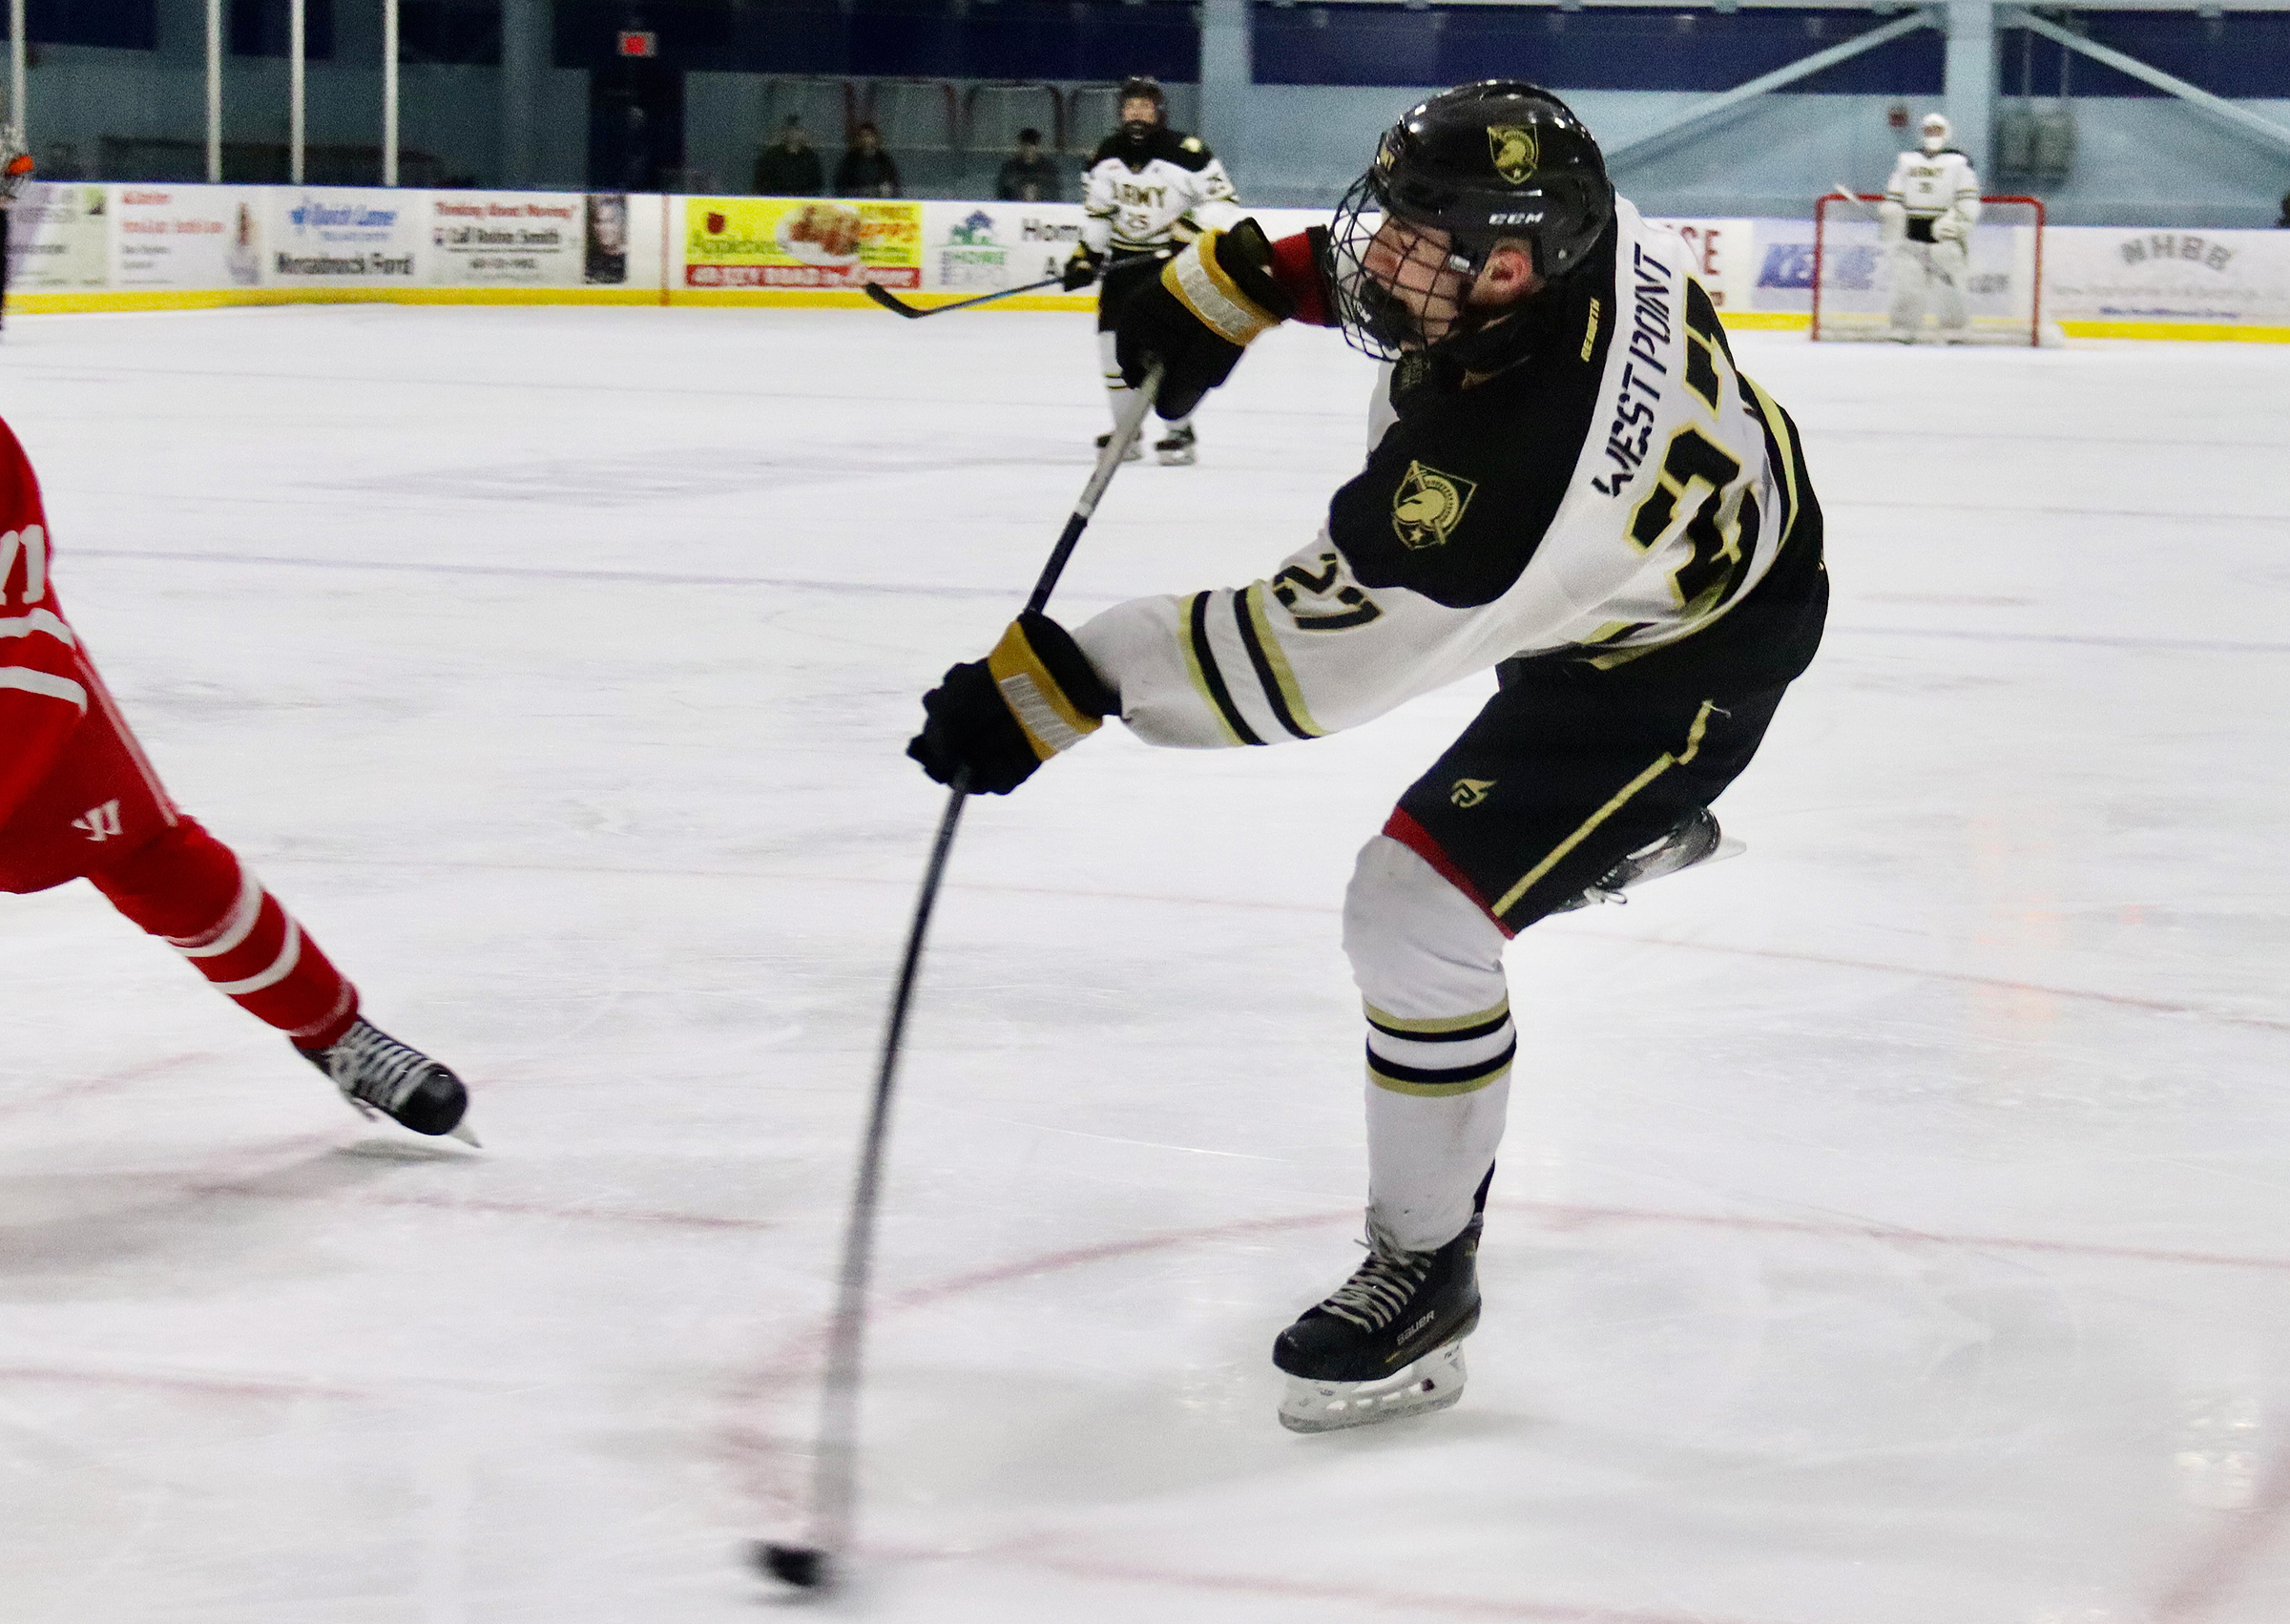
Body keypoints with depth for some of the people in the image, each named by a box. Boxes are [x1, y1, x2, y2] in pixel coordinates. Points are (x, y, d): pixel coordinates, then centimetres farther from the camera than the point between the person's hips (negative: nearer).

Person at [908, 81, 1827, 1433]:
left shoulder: (1496, 472, -46)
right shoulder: (1568, 225, -25)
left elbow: (1302, 653, -38)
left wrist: (1061, 681, -36)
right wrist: (1241, 282, -10)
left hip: (1689, 657, -9)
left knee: (1419, 917, -16)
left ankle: (1425, 1268, 4)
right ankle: (1650, 822, 73)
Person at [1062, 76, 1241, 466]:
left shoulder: (1185, 153, -16)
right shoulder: (1107, 156, 2)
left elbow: (1223, 199, -13)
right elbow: (1096, 212, 12)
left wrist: (1196, 226, -27)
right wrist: (1086, 255, 4)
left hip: (1176, 258, -6)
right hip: (1125, 256, 6)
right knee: (1113, 335, 1)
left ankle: (1180, 431, -4)